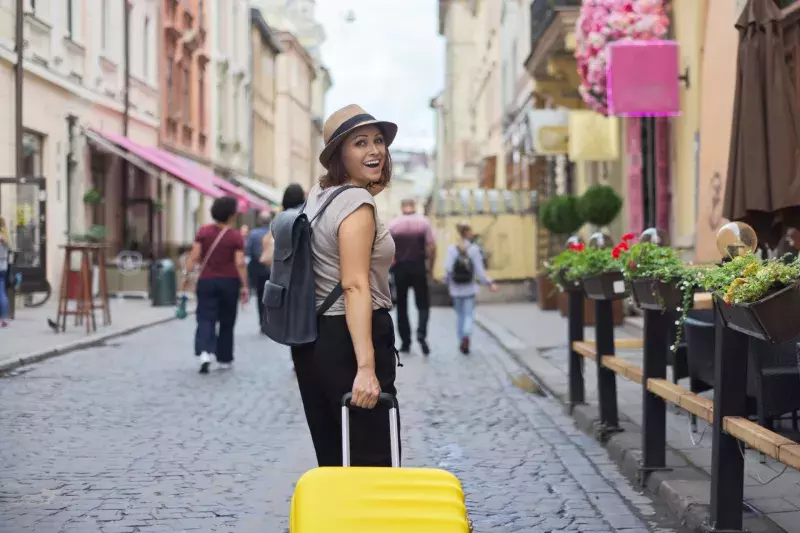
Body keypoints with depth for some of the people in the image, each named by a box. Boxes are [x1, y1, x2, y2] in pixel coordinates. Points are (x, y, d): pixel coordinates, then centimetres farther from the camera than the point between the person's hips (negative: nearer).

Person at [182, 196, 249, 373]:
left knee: (206, 319, -1)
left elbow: (194, 256, -7)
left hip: (207, 281, 1)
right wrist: (244, 286, -6)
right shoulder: (236, 236, -6)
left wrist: (186, 276, -1)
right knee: (227, 322, 13)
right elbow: (240, 263, -10)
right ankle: (224, 359, 19)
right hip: (229, 282, 0)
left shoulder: (203, 232, -1)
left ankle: (204, 353, -24)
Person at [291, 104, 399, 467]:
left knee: (330, 458, 15)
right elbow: (355, 287, -23)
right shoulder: (358, 203, -14)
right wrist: (366, 367, -28)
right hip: (347, 340, -9)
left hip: (311, 338, 9)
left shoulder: (318, 194, 12)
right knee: (370, 463, -6)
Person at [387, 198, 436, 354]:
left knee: (401, 306, 10)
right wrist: (430, 267, 2)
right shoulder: (424, 222, -2)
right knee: (423, 304, 6)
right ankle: (421, 333, -17)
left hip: (400, 267, 1)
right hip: (419, 267, -1)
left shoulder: (393, 224, 0)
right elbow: (432, 247, -7)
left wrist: (390, 266, 7)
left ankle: (405, 341, 10)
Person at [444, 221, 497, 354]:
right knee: (469, 315, 3)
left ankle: (462, 342, 19)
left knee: (459, 315, 15)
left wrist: (447, 282, 9)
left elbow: (448, 268, -9)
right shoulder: (474, 249, -9)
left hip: (456, 289, 1)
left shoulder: (452, 249, -7)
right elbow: (479, 271, -9)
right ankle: (466, 335, -23)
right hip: (470, 288, -1)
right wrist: (489, 283, 0)